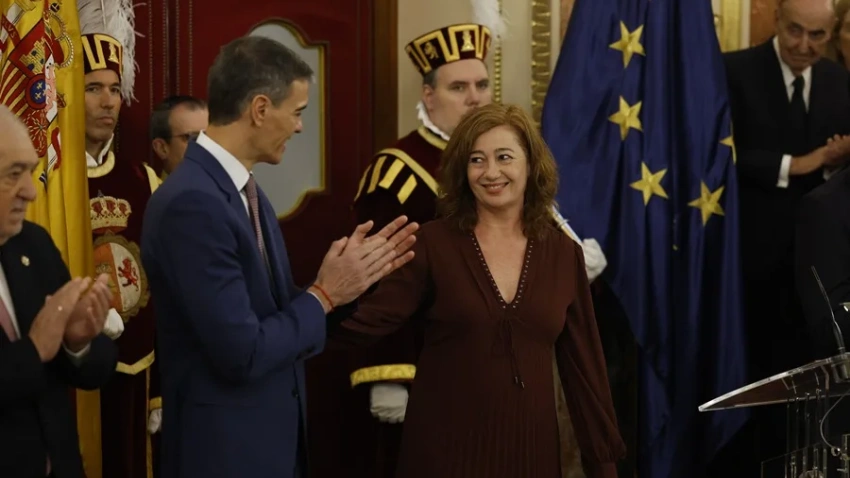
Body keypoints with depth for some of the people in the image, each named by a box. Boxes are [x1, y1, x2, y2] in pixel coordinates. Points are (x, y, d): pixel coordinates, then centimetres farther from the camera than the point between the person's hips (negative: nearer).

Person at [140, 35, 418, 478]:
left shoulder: (245, 192, 8)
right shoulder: (192, 202, -21)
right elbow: (243, 354, -24)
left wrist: (351, 277, 1)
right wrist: (325, 294, -12)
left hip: (271, 436, 9)